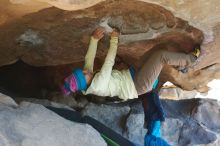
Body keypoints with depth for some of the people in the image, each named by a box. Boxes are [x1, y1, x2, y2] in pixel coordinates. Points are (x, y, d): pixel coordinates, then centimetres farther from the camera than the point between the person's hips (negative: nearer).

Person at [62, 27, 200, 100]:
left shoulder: (89, 81, -3)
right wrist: (114, 40, -16)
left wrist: (94, 38, -16)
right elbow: (109, 62, -25)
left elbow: (89, 59, -3)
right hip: (138, 85, -9)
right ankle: (192, 58, 5)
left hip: (132, 76, 10)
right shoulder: (98, 85, -29)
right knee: (161, 55, -14)